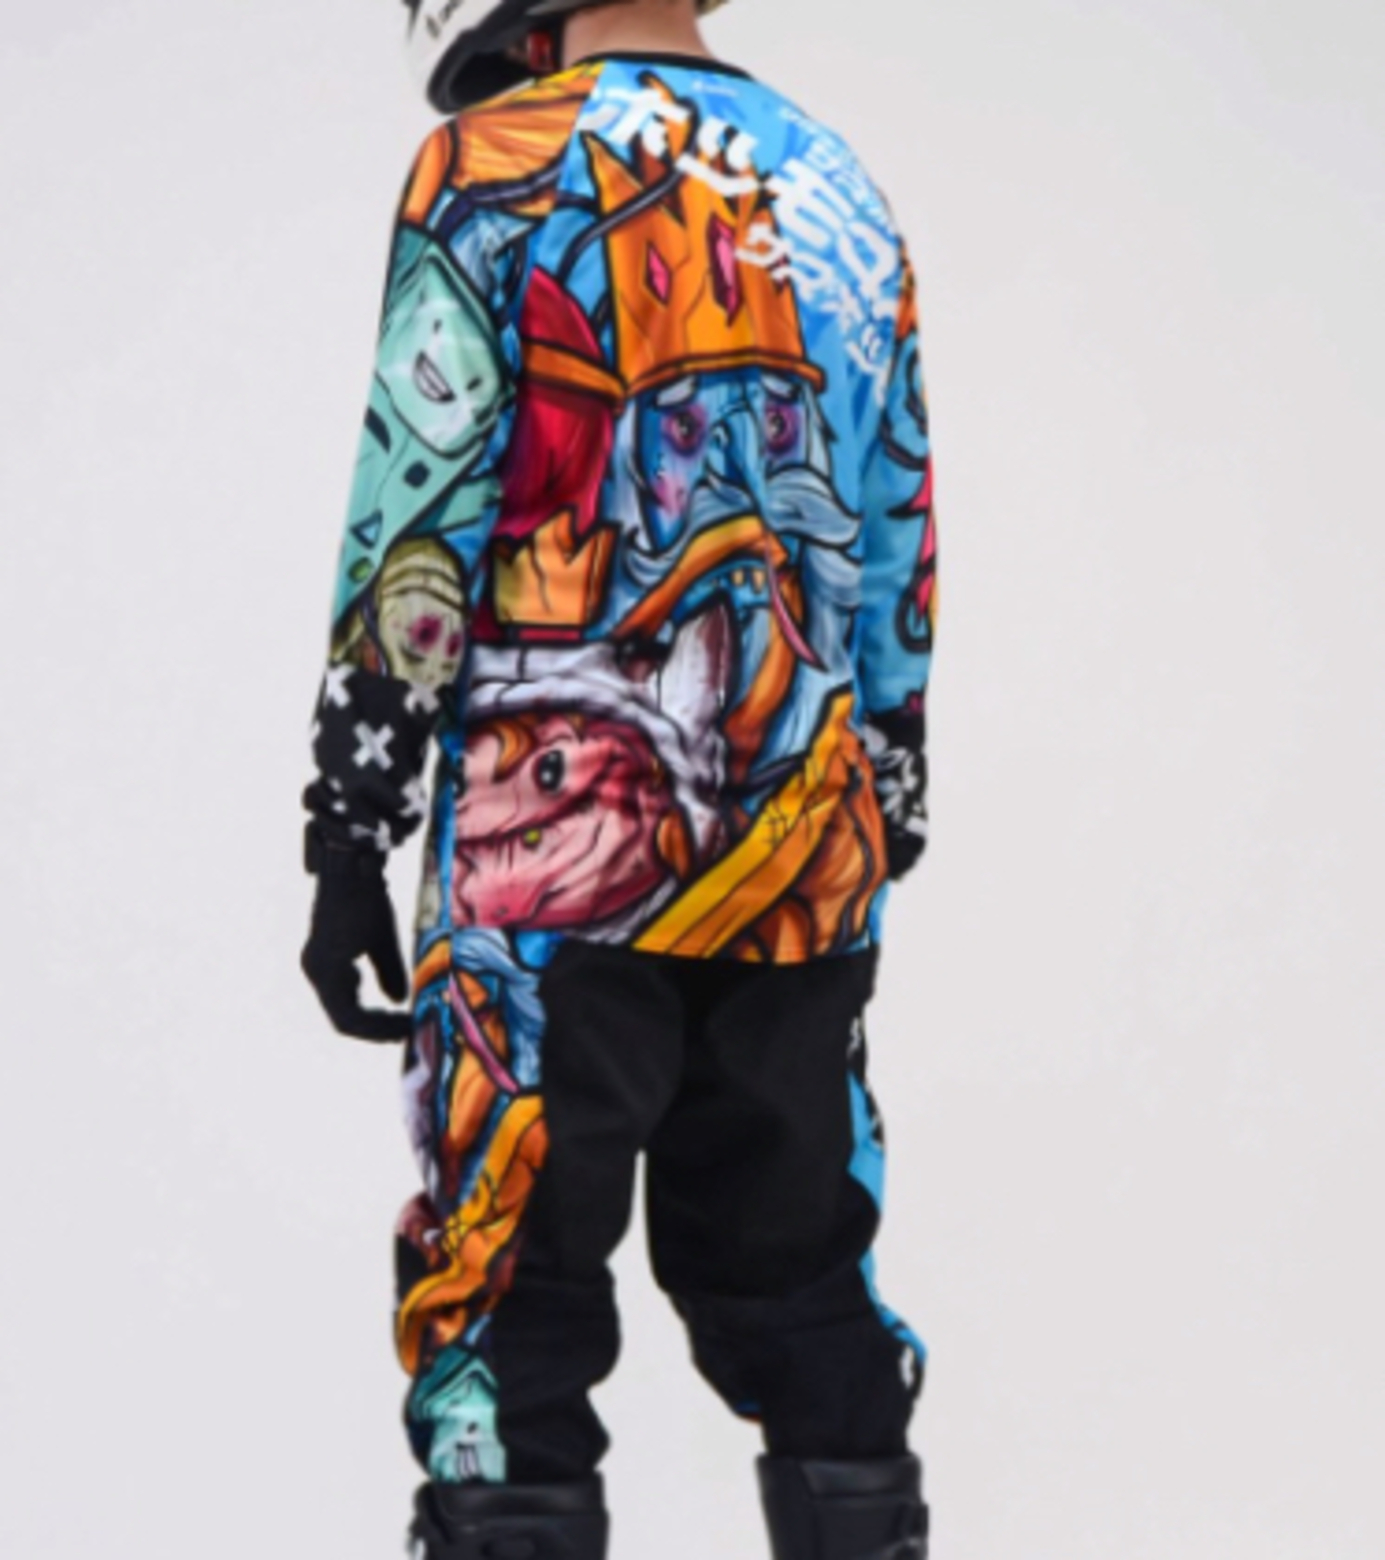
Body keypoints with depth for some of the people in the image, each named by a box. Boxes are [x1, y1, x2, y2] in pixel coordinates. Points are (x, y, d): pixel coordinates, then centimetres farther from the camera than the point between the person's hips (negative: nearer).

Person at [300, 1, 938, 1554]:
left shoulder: (494, 166, -4)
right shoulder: (841, 189, 15)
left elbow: (418, 515, -8)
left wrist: (351, 836, -5)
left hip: (558, 856, -6)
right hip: (809, 855, 6)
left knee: (509, 1295, -3)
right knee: (798, 1278, 13)